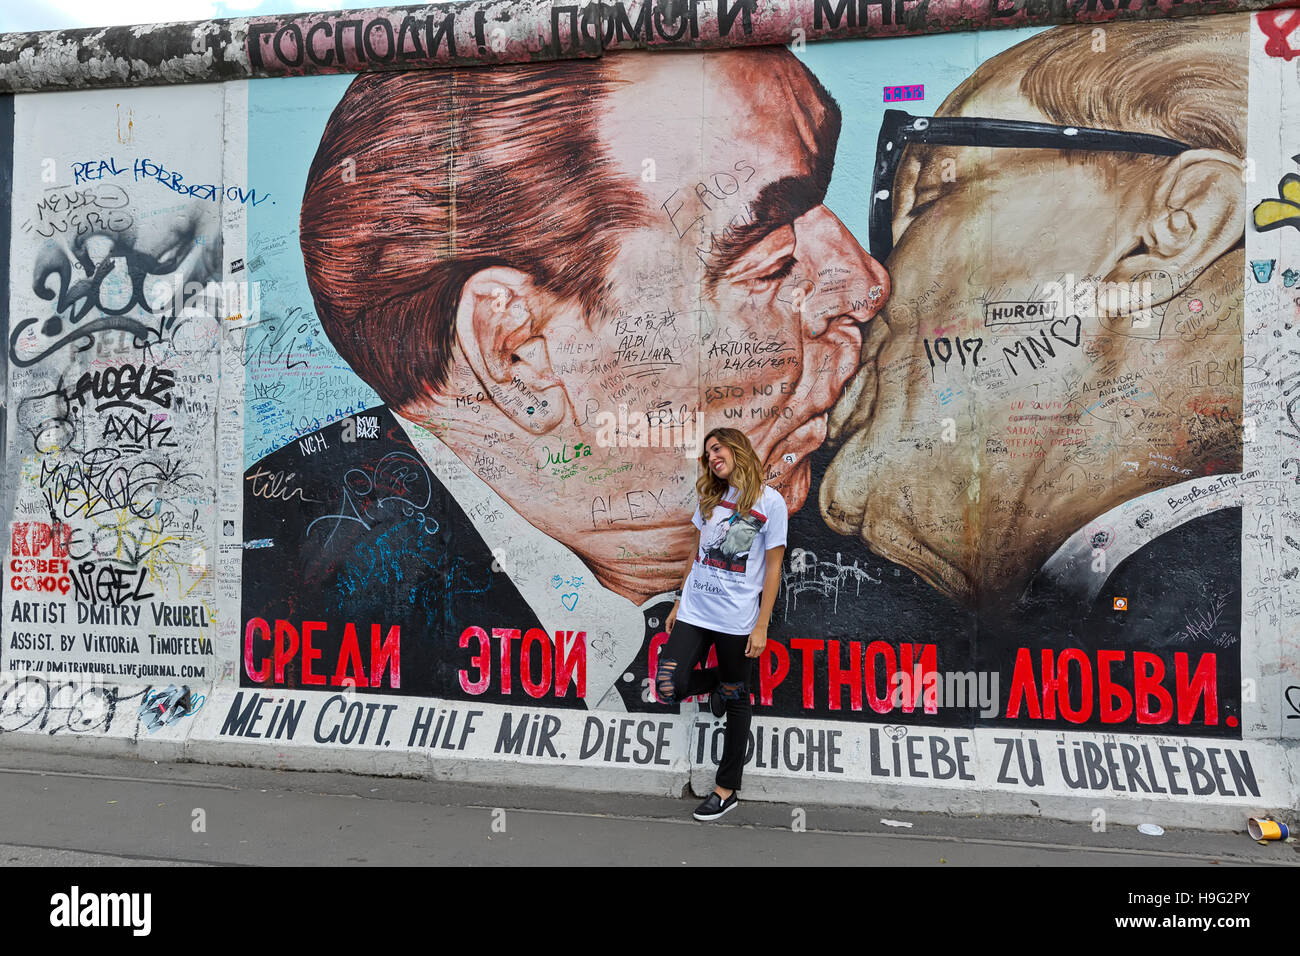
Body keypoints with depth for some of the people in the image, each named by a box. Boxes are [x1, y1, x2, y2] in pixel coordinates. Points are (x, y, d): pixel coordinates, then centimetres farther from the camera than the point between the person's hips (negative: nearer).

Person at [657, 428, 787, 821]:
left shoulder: (770, 502, -6)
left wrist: (761, 626, -9)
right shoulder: (710, 497, 10)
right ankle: (716, 683, 23)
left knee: (736, 699, 7)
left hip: (737, 619, -5)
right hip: (695, 611, 5)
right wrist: (679, 603, 14)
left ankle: (728, 788, 22)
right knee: (669, 687, -9)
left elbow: (773, 568, -6)